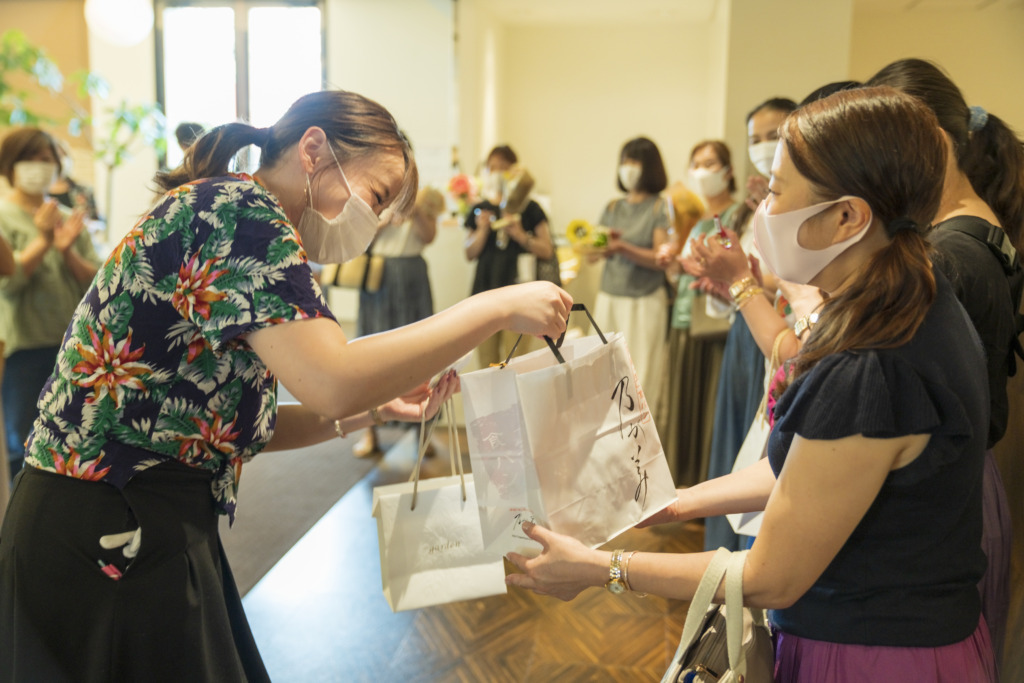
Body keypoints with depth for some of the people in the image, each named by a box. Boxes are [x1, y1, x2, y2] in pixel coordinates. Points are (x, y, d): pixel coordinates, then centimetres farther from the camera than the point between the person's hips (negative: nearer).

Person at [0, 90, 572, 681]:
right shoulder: (238, 205, -16)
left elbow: (236, 423, 12)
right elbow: (332, 381, -29)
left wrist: (375, 407, 2)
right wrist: (498, 308, -20)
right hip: (110, 541, -9)